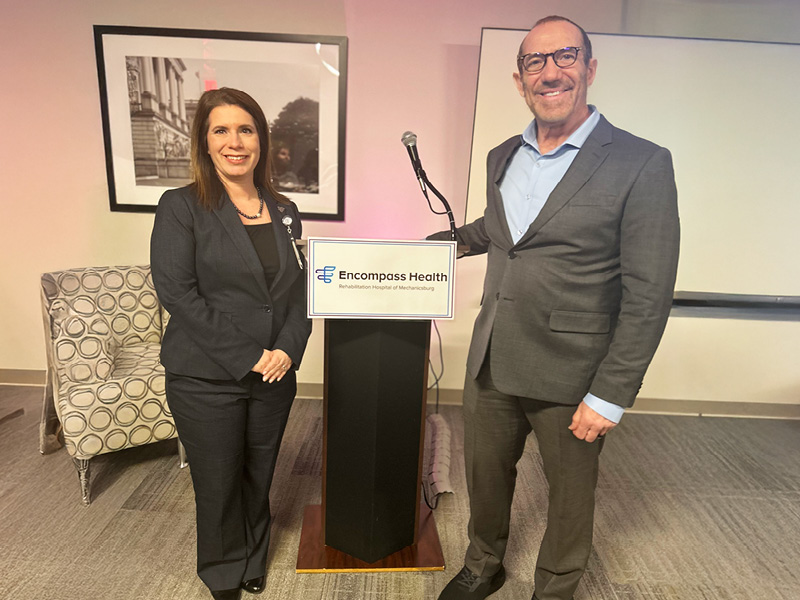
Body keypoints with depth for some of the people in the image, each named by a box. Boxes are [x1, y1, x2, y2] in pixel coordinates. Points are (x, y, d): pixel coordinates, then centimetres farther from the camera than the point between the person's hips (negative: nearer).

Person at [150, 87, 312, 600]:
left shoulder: (285, 211, 6)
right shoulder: (181, 207, -6)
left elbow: (301, 290, 6)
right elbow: (176, 291, -14)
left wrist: (287, 349, -10)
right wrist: (247, 356, -16)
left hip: (275, 377, 4)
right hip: (205, 379, -3)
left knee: (260, 475, 18)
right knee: (218, 482, 12)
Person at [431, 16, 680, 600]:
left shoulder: (641, 163, -12)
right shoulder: (502, 157, 7)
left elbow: (648, 296, -14)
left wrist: (610, 396, -15)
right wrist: (443, 240, 14)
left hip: (570, 377, -5)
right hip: (492, 363, 6)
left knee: (569, 497, 17)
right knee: (485, 477, 22)